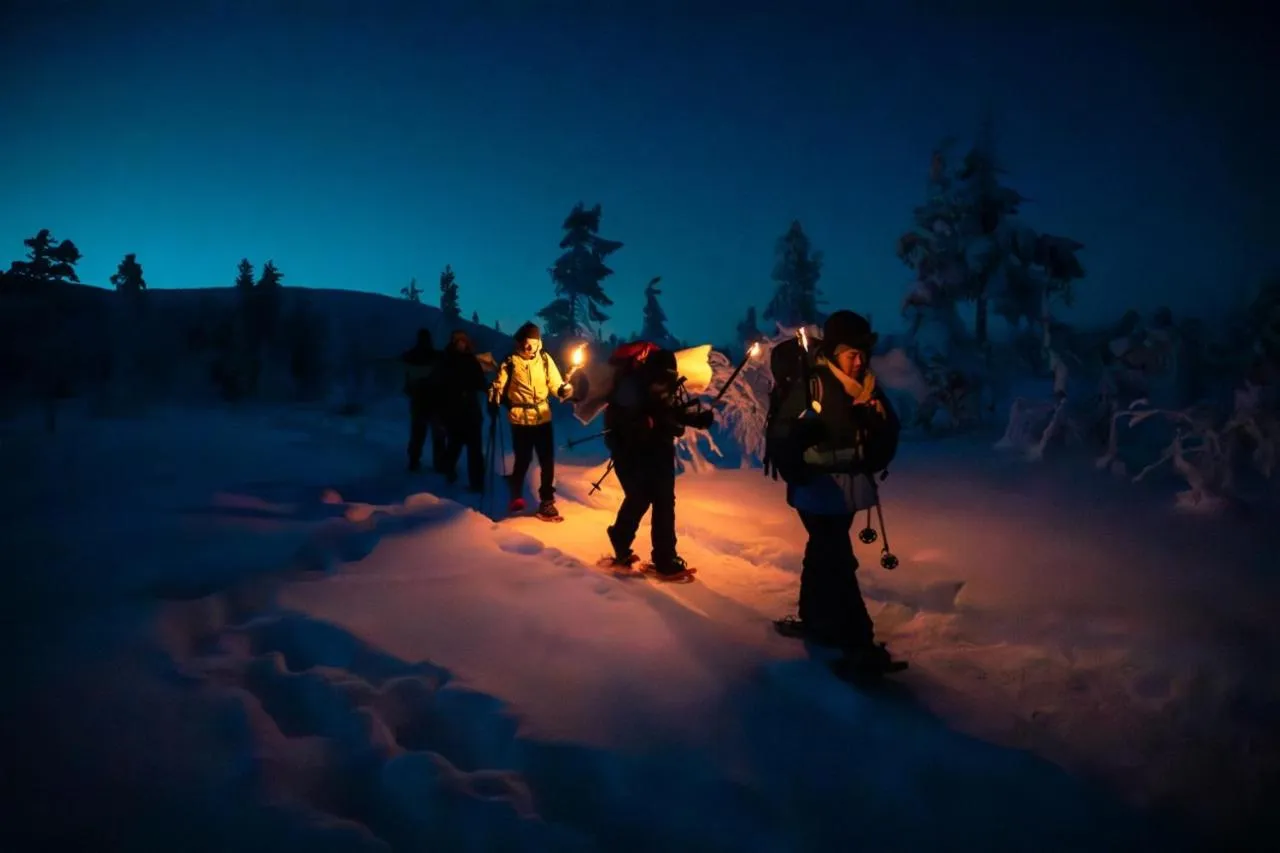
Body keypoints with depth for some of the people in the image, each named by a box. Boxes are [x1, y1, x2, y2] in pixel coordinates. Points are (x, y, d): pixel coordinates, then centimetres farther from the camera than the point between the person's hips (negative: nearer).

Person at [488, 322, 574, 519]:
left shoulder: (545, 359, -1)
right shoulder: (511, 361, -6)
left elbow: (555, 383, -1)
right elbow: (499, 385, 0)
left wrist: (564, 390, -21)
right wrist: (493, 403, -14)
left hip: (543, 417, 2)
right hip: (520, 419, -2)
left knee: (547, 461, 4)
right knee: (523, 459, 12)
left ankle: (546, 503, 16)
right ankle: (516, 495, 38)